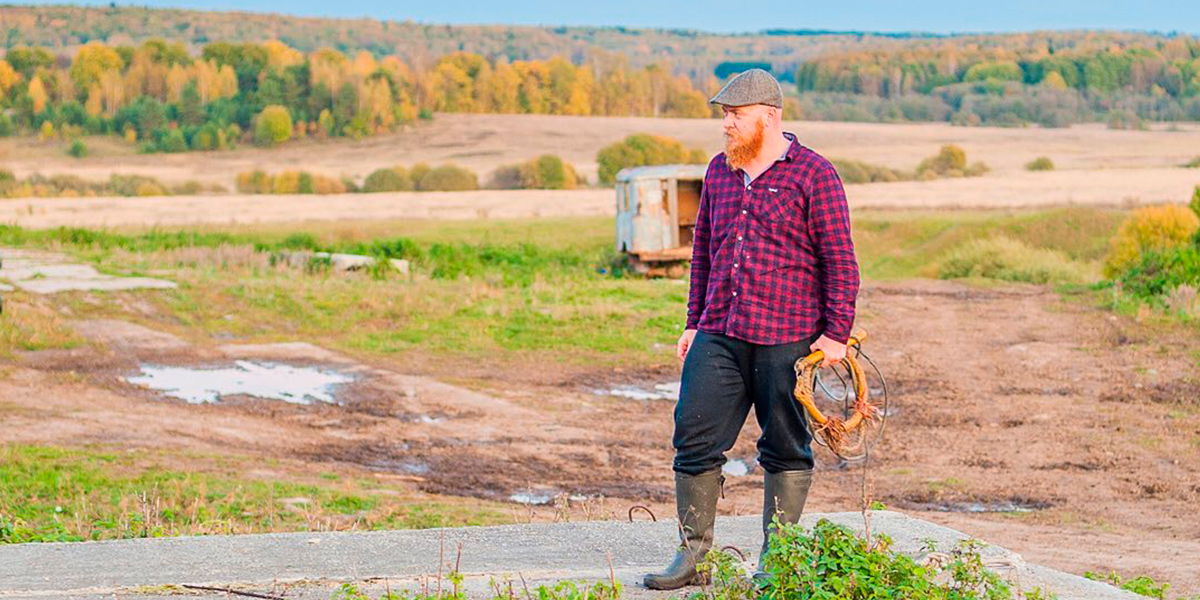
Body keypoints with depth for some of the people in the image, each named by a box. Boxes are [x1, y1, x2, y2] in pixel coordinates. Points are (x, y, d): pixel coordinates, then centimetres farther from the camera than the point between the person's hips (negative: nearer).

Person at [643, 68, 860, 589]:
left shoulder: (813, 174, -4)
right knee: (695, 440, 0)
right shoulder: (718, 172, 14)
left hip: (786, 340, -5)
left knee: (785, 450, 4)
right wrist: (695, 322, 16)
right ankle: (692, 555, 9)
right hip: (718, 336, 5)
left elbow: (840, 259, -5)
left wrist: (836, 333, -10)